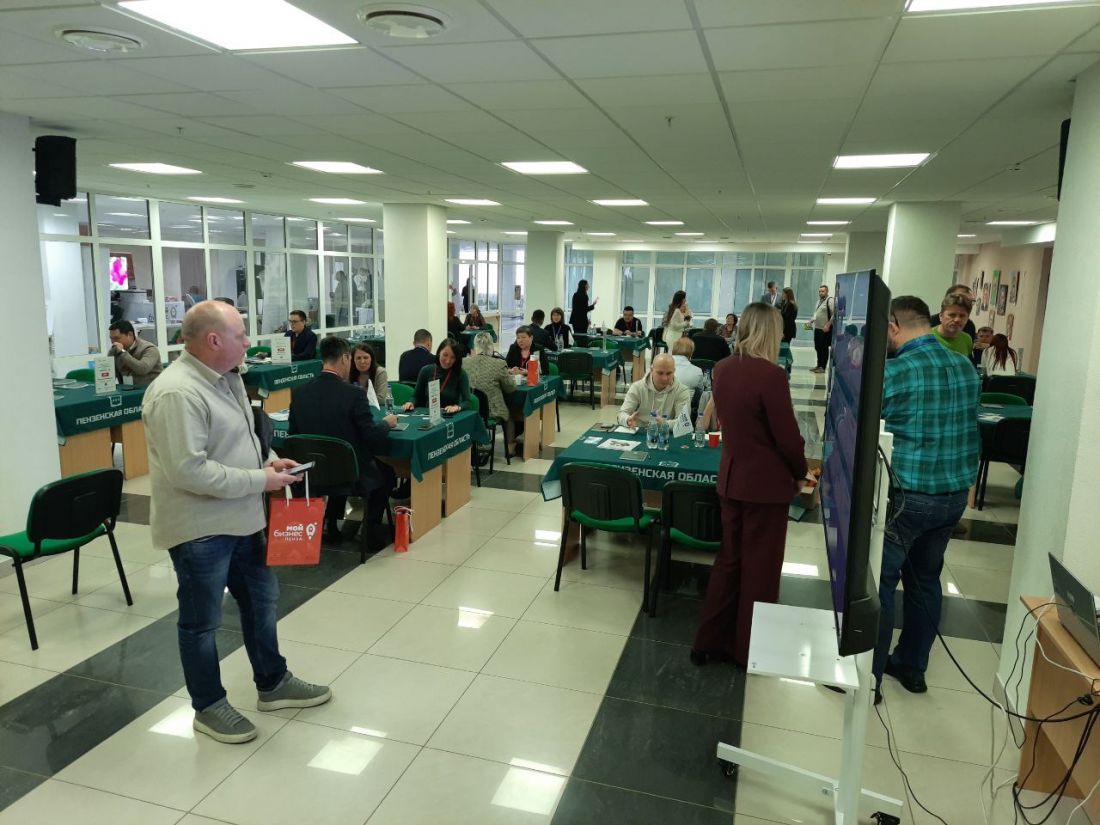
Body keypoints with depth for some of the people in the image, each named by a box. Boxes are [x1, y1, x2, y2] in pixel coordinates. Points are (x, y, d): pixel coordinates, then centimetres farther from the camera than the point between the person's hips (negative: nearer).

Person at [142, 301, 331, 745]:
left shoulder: (226, 378, 6)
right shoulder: (177, 393, -24)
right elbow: (188, 470, -29)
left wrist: (268, 459, 0)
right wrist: (259, 480, -22)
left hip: (240, 520, 9)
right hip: (200, 529, -9)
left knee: (261, 599, 20)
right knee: (202, 621, 9)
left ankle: (273, 683, 38)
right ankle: (208, 707, 28)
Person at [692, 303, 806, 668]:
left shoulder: (722, 369, 2)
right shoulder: (771, 374, -21)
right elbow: (787, 435, -16)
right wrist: (800, 473, 1)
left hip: (731, 477, 7)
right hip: (766, 482, -7)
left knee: (729, 559, 18)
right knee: (760, 568, 9)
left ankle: (709, 640, 26)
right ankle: (749, 649, 23)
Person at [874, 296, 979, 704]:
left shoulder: (891, 372, -17)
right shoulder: (966, 368, 4)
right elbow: (968, 428, 14)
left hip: (906, 496, -7)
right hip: (955, 492, 7)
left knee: (878, 584, 4)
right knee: (925, 579, 19)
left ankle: (868, 679, 13)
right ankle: (911, 666, 32)